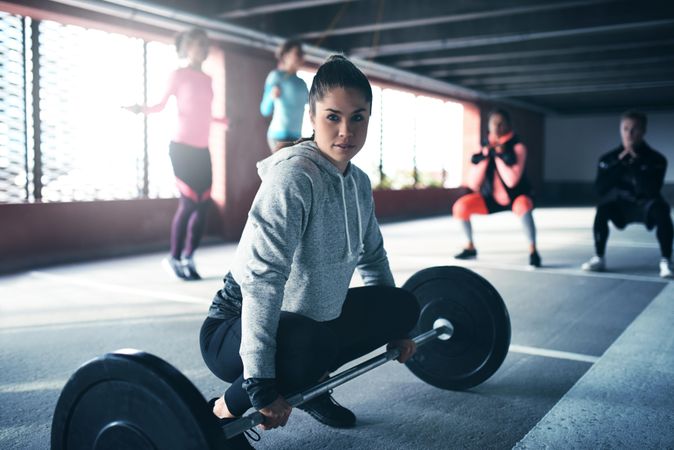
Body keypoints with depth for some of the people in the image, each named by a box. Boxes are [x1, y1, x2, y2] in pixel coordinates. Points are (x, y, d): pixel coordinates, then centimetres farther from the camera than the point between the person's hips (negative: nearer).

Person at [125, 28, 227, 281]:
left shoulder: (207, 79, 16)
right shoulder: (178, 75, 0)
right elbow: (161, 105, -3)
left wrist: (222, 120, 35)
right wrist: (142, 109, -22)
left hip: (203, 150, 6)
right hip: (182, 147, -6)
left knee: (204, 204, 1)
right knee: (189, 203, -10)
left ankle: (189, 258, 11)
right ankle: (175, 259, 3)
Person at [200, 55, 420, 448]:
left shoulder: (358, 182, -1)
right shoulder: (293, 176, -26)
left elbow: (372, 256, 14)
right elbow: (262, 280, -32)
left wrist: (393, 325, 19)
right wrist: (261, 386, -33)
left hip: (309, 316, 8)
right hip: (239, 327, -8)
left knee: (403, 306, 5)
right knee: (309, 345, -38)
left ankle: (311, 385, 18)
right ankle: (222, 412, -7)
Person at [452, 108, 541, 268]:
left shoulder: (517, 147, -18)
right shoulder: (485, 148, -4)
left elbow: (512, 180, -31)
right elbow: (473, 184, -10)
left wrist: (498, 155, -28)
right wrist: (484, 158, -19)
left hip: (517, 196, -5)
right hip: (493, 197, 5)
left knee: (523, 207, -40)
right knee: (460, 206, -14)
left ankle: (533, 251, -24)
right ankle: (470, 248, 6)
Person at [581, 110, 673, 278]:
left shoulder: (655, 159, -14)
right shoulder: (609, 158, -8)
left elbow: (651, 190, -27)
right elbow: (600, 188, -19)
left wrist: (637, 164, -29)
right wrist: (618, 164, -25)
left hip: (645, 205, -1)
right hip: (621, 205, 1)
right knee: (602, 208, -30)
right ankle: (599, 258, -18)